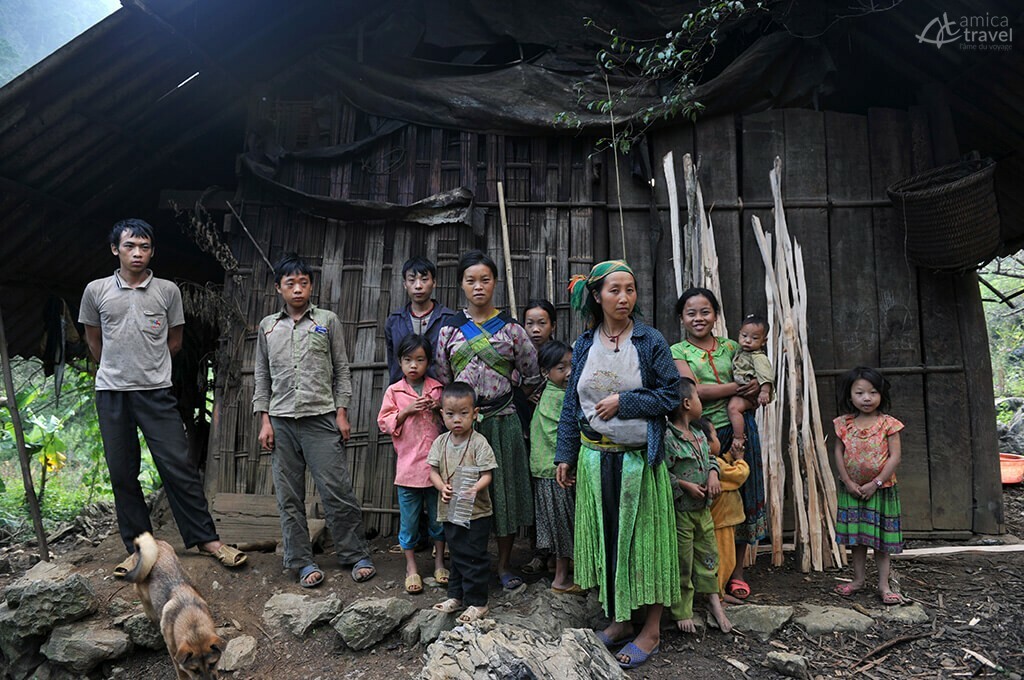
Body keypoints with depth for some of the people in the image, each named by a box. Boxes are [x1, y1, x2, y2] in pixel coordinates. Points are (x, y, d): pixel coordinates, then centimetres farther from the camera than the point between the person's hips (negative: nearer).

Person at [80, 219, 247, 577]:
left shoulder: (168, 290, 1)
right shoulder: (96, 290, 4)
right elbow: (93, 339, 17)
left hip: (156, 392, -1)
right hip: (111, 393, 2)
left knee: (179, 467, -3)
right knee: (122, 473, 7)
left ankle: (206, 538, 5)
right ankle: (139, 546, 18)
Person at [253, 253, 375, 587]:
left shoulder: (328, 320, 6)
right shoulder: (267, 326, 12)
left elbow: (341, 370, 6)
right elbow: (261, 376, 13)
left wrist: (342, 413, -1)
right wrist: (264, 420, 5)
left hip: (321, 418, -2)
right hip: (281, 422, 3)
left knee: (337, 491, -3)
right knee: (289, 498, 5)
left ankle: (357, 555, 10)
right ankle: (303, 562, 16)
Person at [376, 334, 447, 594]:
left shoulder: (437, 389, 3)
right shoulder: (394, 391, 1)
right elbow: (384, 424, -2)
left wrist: (440, 409, -9)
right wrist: (405, 411, -16)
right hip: (407, 465, -1)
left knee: (438, 515, 13)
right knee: (409, 518, 8)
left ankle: (439, 561, 30)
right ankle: (411, 567, 24)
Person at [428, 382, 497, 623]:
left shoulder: (479, 442, -13)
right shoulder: (440, 442, 2)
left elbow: (487, 474, -14)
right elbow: (433, 470, 2)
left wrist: (475, 488, -33)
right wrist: (442, 487, -17)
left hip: (476, 512, -5)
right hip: (450, 510, 5)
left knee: (474, 557, 2)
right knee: (457, 555, 19)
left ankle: (477, 602, 14)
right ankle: (456, 596, 34)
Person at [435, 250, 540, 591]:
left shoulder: (511, 329, 2)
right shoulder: (449, 330, 5)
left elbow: (531, 376, 9)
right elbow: (441, 380, 8)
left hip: (502, 421, 0)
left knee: (505, 489, 7)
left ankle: (504, 565, 23)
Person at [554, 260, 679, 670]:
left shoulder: (651, 342, -4)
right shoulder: (584, 346, 5)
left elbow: (670, 396, -8)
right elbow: (571, 405, 7)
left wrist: (623, 401, -14)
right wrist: (565, 455, 4)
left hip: (639, 459, -3)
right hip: (595, 459, 3)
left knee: (644, 539, 5)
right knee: (604, 538, 11)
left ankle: (651, 631, 21)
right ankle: (619, 620, 29)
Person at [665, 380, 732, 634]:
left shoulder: (699, 432, 7)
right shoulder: (667, 437, -21)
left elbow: (710, 456, 19)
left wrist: (713, 474, 0)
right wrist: (685, 486, -20)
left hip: (703, 507, 8)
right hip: (680, 510, -8)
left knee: (708, 552, 16)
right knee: (682, 560, 4)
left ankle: (713, 599, 32)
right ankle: (682, 611, 19)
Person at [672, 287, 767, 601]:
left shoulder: (731, 347, 11)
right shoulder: (677, 352, 1)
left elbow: (753, 380, 12)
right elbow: (695, 390, -11)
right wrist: (738, 387, -13)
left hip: (738, 429, 3)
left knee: (741, 498, 8)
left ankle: (736, 572, 23)